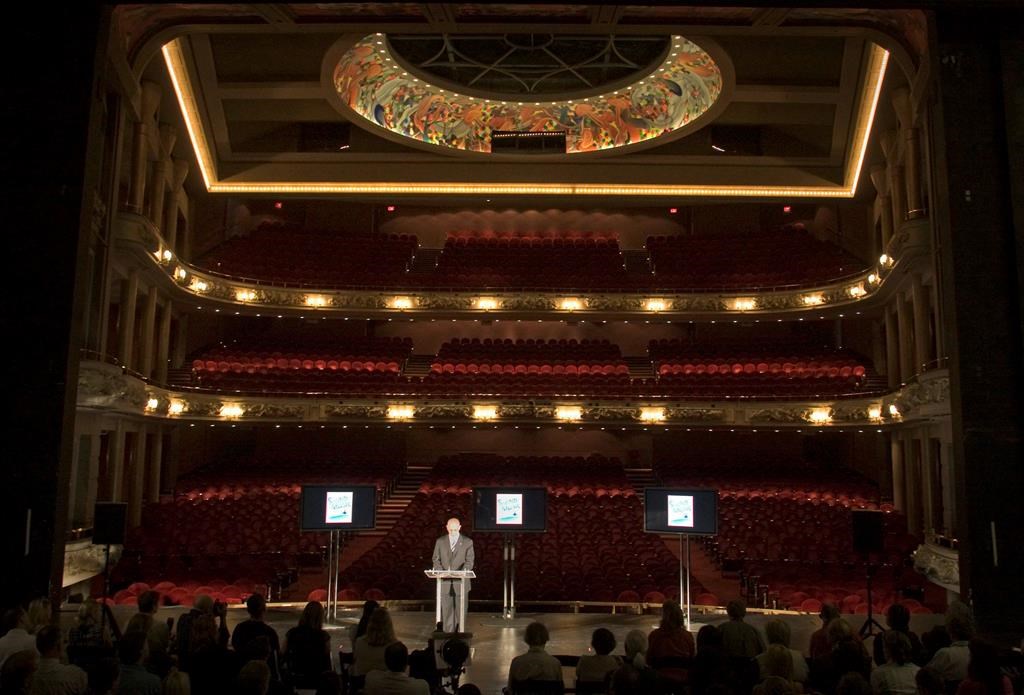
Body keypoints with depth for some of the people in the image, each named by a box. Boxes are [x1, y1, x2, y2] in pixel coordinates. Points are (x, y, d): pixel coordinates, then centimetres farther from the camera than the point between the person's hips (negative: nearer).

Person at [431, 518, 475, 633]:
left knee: (460, 611, 3)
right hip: (445, 582, 1)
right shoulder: (440, 541, 8)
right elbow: (436, 559, 7)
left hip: (461, 582, -1)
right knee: (446, 611, 3)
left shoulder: (467, 542, 2)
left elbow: (469, 561, -3)